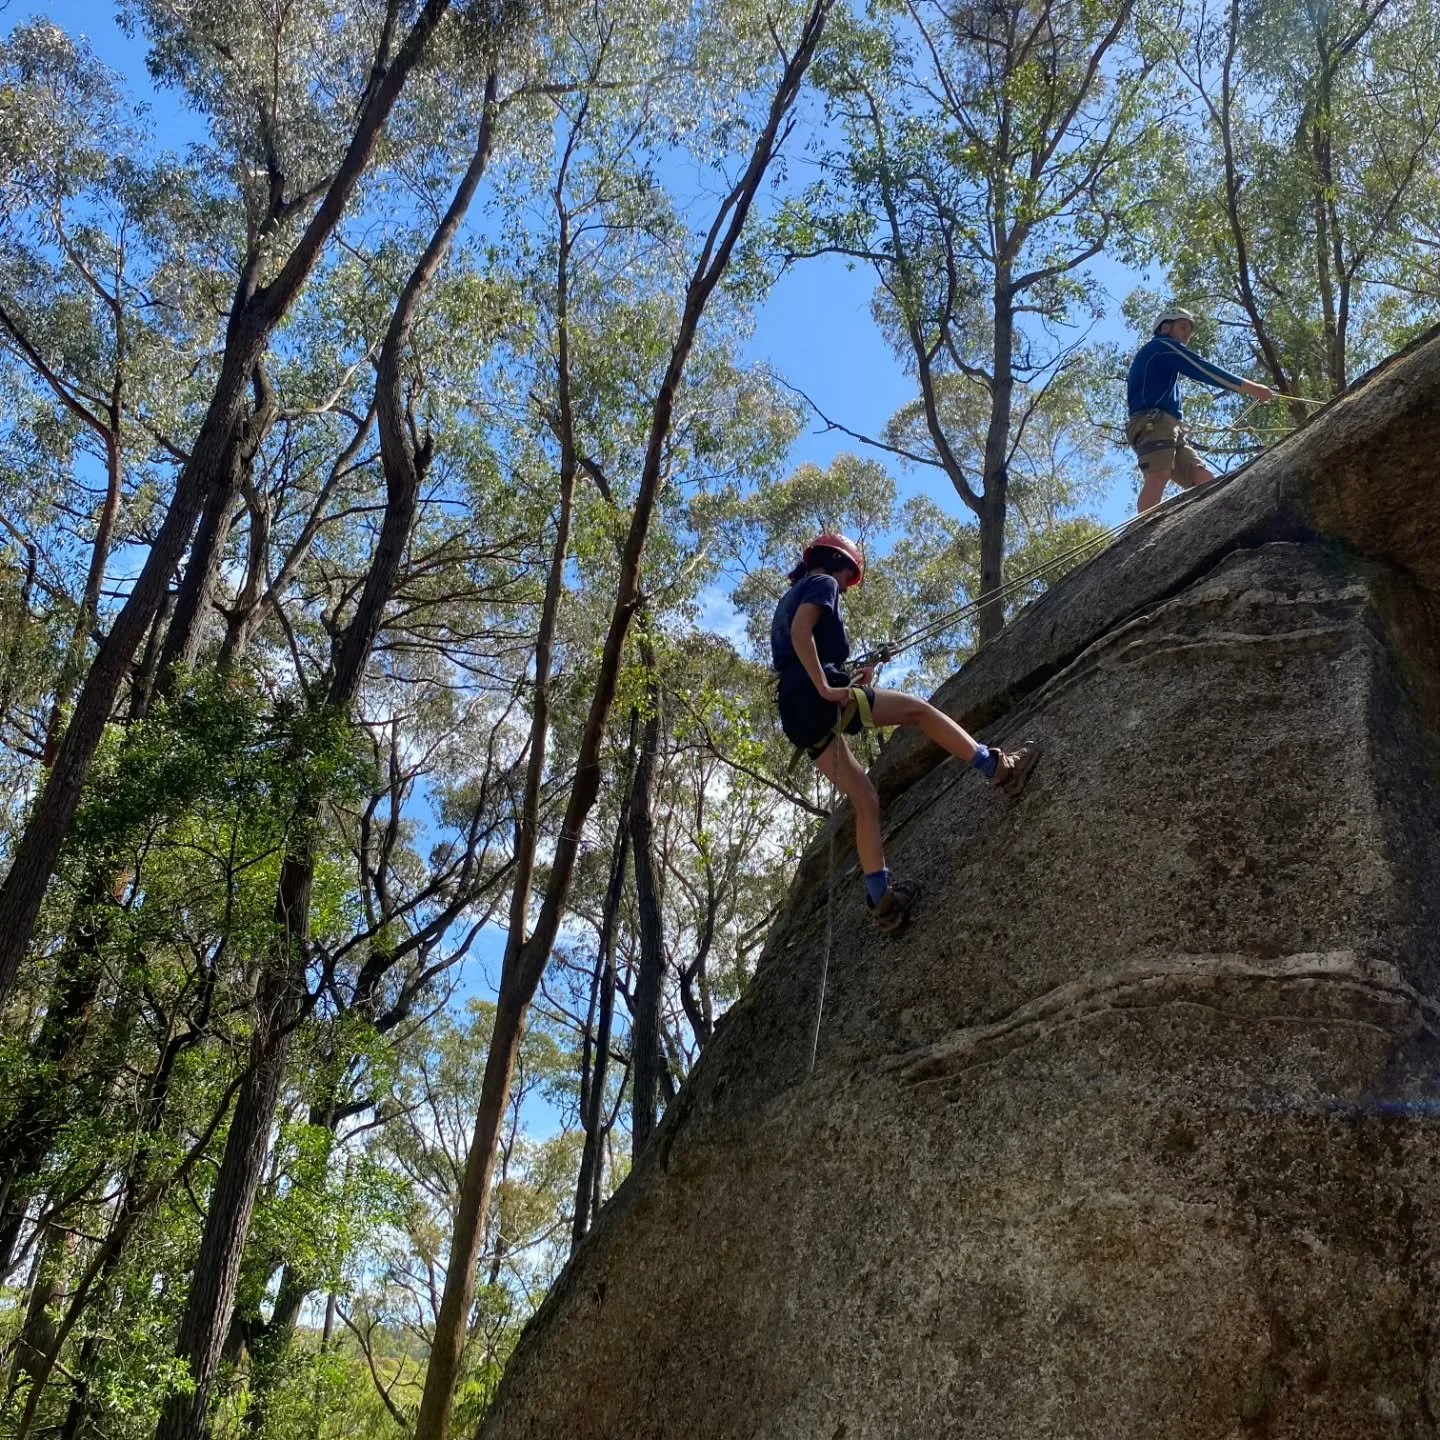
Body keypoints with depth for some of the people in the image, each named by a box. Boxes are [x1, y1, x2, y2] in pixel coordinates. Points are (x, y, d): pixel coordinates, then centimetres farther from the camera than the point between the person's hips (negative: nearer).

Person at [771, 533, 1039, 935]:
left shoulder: (787, 600, 32)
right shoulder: (822, 584, 6)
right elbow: (801, 632, -15)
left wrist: (852, 680, 21)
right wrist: (825, 688, -19)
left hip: (797, 713, 9)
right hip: (819, 699, -9)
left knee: (865, 801, 8)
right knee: (920, 710, 1)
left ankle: (881, 897, 2)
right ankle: (998, 768, 4)